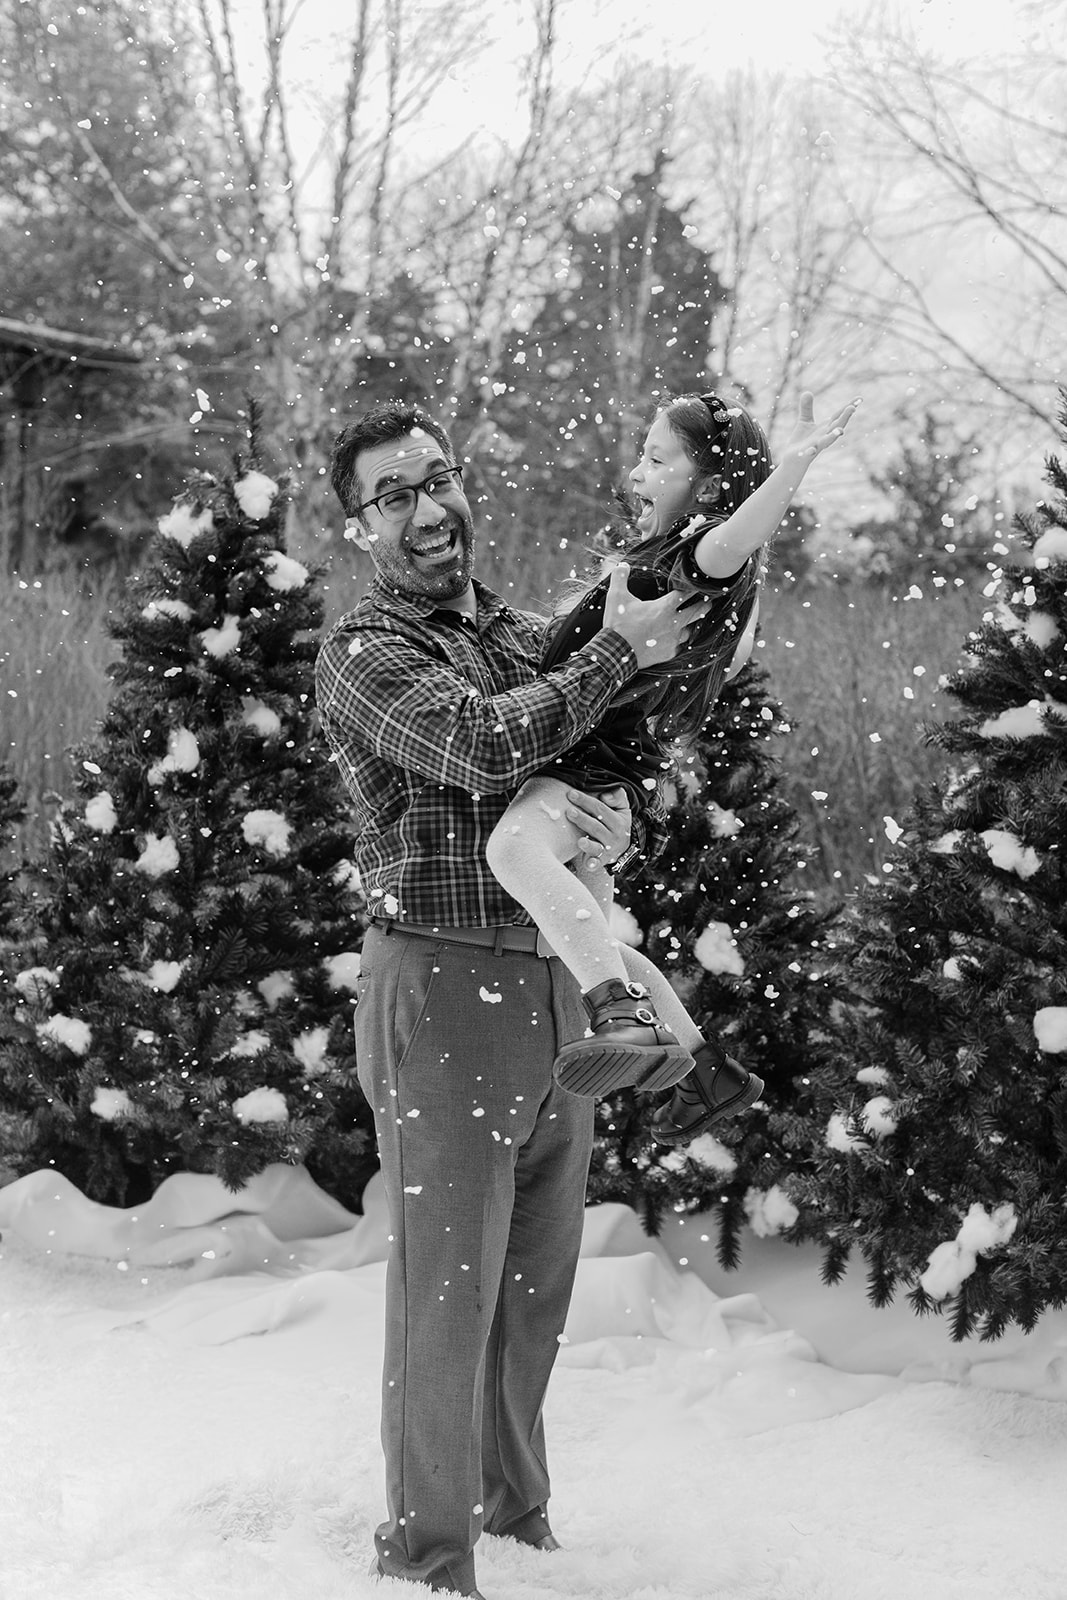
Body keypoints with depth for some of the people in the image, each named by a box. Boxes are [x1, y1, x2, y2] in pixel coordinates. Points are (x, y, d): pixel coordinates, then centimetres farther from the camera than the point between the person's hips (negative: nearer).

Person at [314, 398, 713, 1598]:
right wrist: (619, 651, -16)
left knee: (537, 1279, 16)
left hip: (551, 986, 7)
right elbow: (485, 746, -26)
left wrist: (615, 815, -8)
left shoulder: (524, 634, 14)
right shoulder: (365, 654, -9)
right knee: (447, 1284, -2)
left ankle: (512, 1499, 32)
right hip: (439, 990, -7)